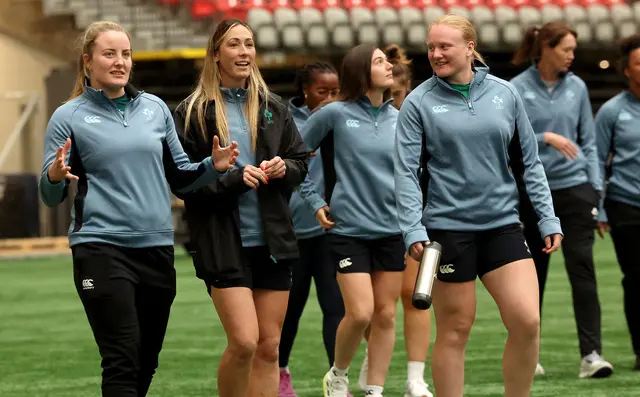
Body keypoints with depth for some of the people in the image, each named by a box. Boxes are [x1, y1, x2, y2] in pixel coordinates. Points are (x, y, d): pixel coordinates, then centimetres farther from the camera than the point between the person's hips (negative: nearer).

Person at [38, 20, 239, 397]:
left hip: (157, 248, 5)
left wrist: (213, 166, -1)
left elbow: (179, 175, 19)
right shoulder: (69, 117, 0)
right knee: (122, 362, -13)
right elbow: (51, 197, 0)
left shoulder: (155, 108, 11)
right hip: (101, 250, -5)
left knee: (147, 362, 11)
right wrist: (55, 175, -22)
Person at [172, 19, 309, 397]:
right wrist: (233, 178, -17)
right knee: (244, 341, -14)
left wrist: (283, 168, -6)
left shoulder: (274, 108, 9)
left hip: (272, 239, 4)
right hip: (224, 241, -4)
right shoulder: (193, 111, -3)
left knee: (269, 347, 6)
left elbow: (302, 162, 16)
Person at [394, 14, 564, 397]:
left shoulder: (505, 94, 5)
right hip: (448, 228, -2)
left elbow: (529, 162, 9)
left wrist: (548, 219, 5)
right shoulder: (419, 103, -2)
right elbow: (406, 171, -5)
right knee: (455, 330, 2)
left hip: (503, 224, 2)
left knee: (527, 321, -9)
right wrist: (414, 230, -15)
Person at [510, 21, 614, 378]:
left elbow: (588, 140, 10)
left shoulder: (577, 87, 5)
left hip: (575, 187, 1)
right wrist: (546, 138, -21)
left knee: (582, 267, -9)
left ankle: (591, 353, -14)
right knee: (533, 273, 8)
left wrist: (596, 187, 4)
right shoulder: (518, 89, -4)